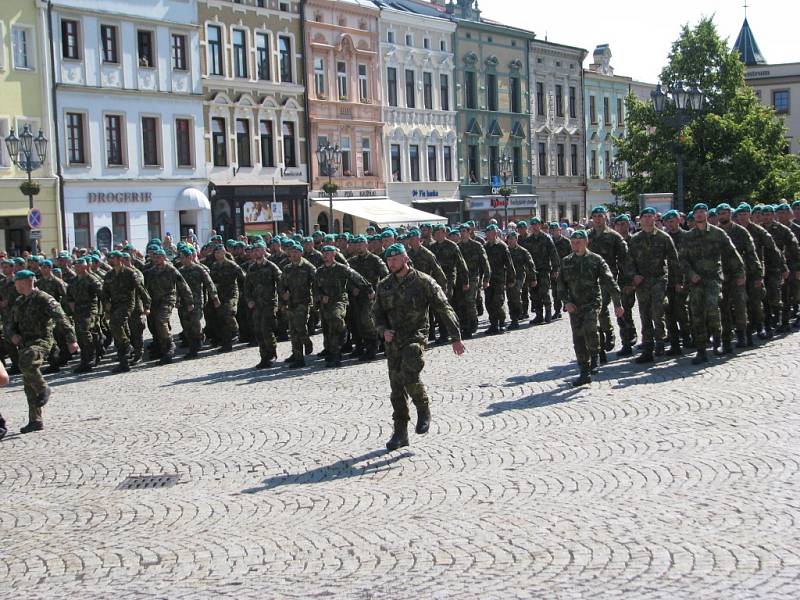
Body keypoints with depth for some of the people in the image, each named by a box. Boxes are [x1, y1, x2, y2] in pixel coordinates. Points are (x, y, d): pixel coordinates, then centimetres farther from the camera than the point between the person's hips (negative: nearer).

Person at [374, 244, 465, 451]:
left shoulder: (423, 282, -3)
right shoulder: (384, 286, 11)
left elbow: (444, 309, -3)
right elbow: (378, 314, 19)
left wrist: (455, 337, -7)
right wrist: (384, 331, -2)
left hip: (415, 337, -5)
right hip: (393, 341, 5)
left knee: (409, 376, -24)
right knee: (396, 388, 5)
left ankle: (424, 410, 3)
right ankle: (400, 433, 13)